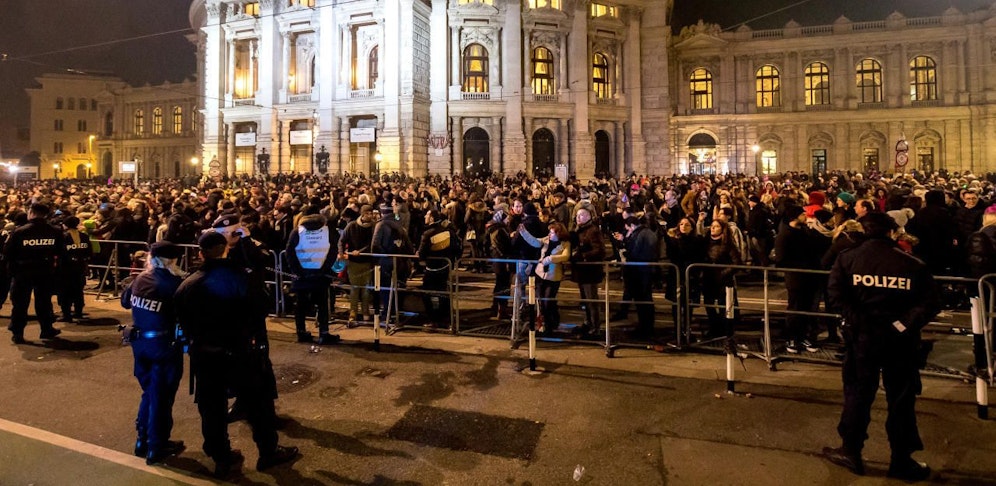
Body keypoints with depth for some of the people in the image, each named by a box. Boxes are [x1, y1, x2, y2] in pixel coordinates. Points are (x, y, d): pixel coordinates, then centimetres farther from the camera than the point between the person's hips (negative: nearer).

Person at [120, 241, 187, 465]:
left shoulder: (140, 278, 3)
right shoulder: (172, 282, -18)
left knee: (149, 392, 22)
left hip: (139, 341, 7)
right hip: (163, 343, -7)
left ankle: (143, 441, 31)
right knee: (161, 396, 6)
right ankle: (156, 448, 15)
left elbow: (125, 301, 18)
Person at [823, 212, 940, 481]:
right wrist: (905, 323, -6)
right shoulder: (912, 264, -4)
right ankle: (901, 461, 23)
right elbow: (930, 304, -10)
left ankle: (851, 451, 22)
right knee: (901, 398, 12)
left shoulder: (848, 258, -5)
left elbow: (836, 294, -16)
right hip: (900, 338, 0)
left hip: (862, 336, 0)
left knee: (858, 393, 13)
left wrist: (856, 319, -11)